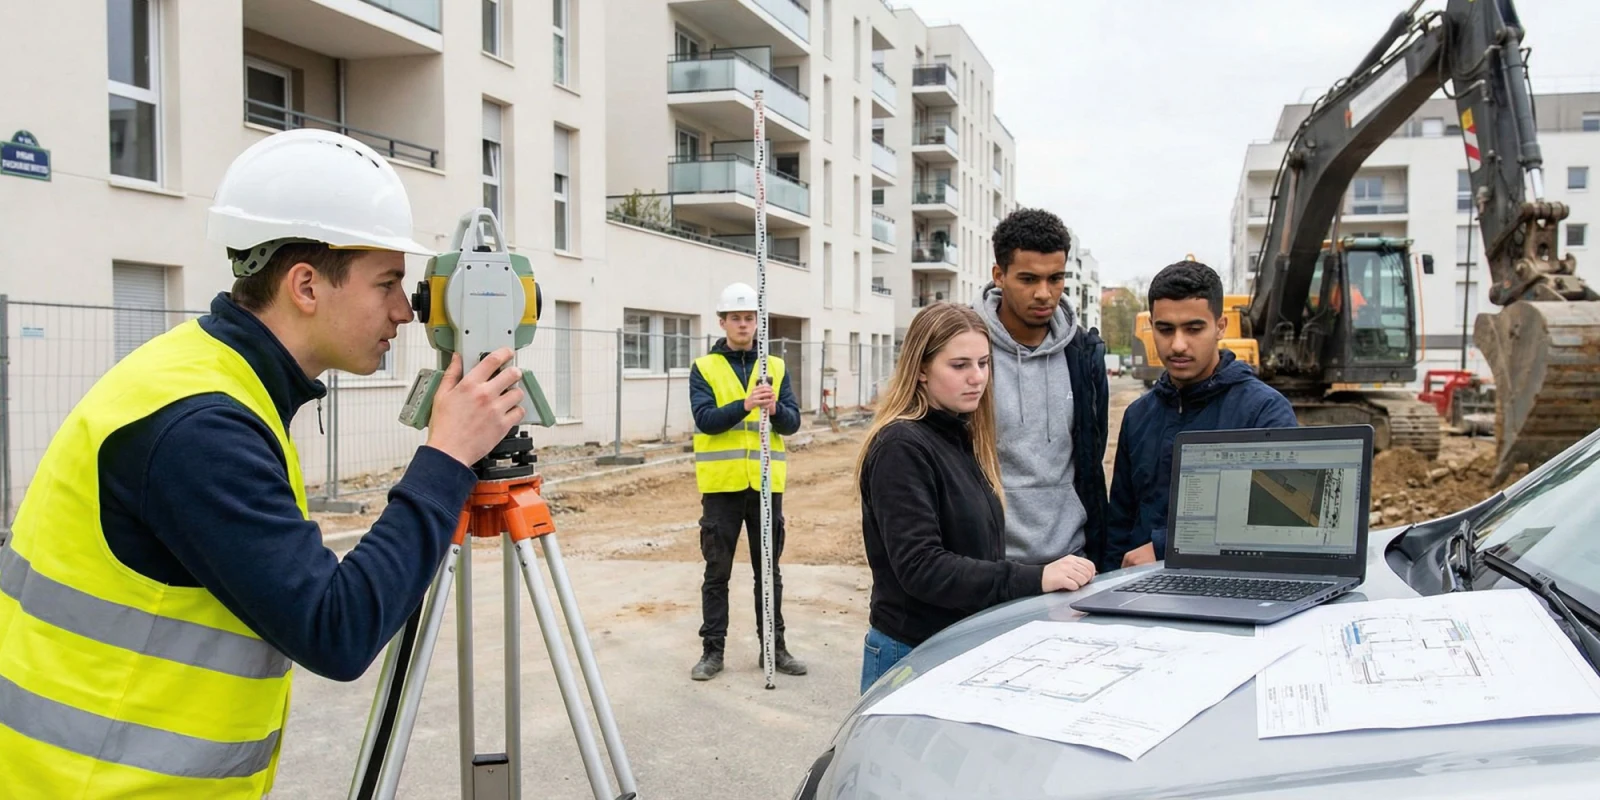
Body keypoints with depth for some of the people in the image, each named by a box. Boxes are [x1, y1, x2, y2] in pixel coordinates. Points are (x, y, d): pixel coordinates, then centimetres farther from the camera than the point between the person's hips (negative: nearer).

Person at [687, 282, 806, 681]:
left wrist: (775, 409, -21)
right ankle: (713, 649, 15)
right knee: (717, 572, 5)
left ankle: (774, 646, 21)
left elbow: (793, 423, 1)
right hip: (721, 484, -2)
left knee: (768, 570, 11)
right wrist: (744, 405, -28)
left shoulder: (776, 367, 8)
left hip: (765, 482, 2)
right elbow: (705, 419, -12)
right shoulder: (704, 368, 1)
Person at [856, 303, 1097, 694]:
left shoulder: (965, 439, 9)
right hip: (912, 656, -8)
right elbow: (920, 567, -26)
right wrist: (1034, 579, -30)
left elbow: (975, 550, 12)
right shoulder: (901, 448, -18)